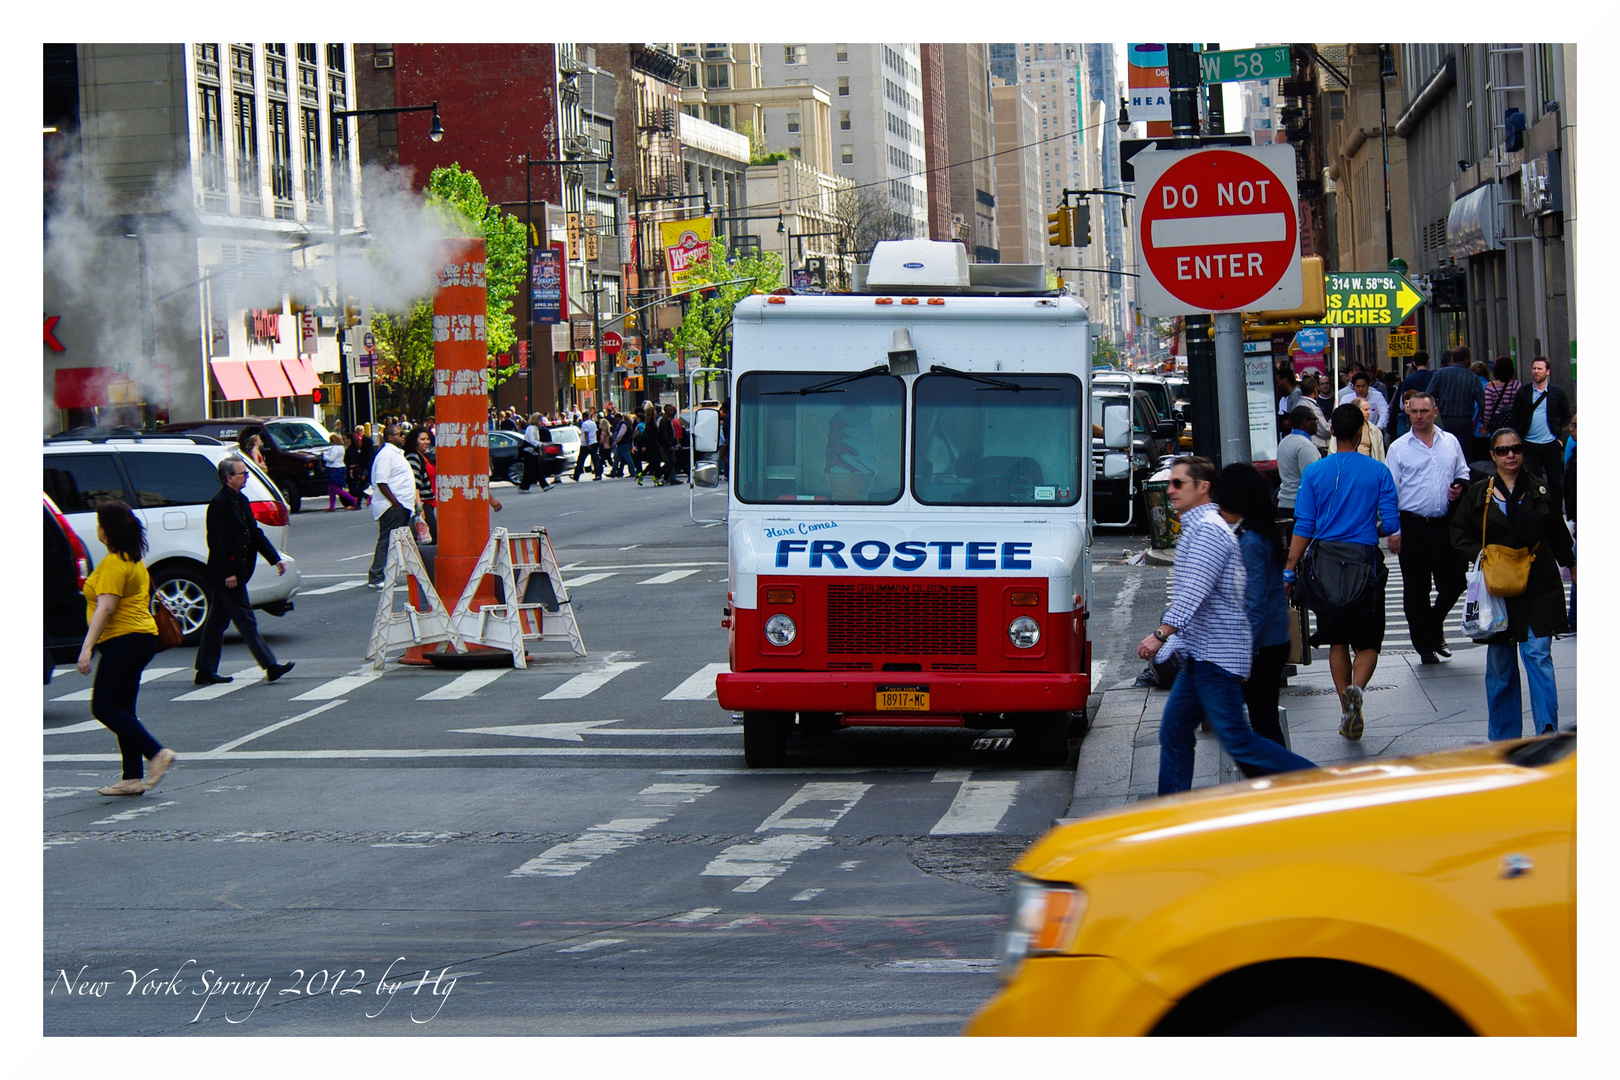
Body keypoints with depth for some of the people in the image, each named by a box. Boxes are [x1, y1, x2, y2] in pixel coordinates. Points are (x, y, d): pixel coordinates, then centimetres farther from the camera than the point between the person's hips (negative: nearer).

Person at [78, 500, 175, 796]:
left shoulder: (113, 564, -15)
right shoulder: (135, 561, 16)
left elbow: (105, 608, -22)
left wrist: (87, 647, -25)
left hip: (123, 640, -10)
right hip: (141, 637, 10)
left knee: (104, 708, -8)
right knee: (122, 710, 10)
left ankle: (157, 753, -14)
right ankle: (132, 779, 8)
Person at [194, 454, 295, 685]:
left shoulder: (241, 501, 13)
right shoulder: (219, 503, -17)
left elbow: (255, 533, 16)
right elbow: (215, 542, -20)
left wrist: (275, 559, 9)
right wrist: (227, 574, -21)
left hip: (233, 574, 10)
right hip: (226, 574, -10)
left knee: (217, 622, 13)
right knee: (246, 621, -6)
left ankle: (206, 672, 18)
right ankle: (270, 667, -4)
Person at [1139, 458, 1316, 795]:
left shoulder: (1209, 529, -15)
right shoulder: (1197, 528, 18)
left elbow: (1194, 591, -26)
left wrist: (1161, 634, -30)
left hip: (1216, 654, -10)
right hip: (1200, 654, 10)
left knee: (1236, 738, -8)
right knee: (1174, 732, 9)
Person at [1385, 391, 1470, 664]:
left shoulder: (1450, 442, 9)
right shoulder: (1398, 448, 2)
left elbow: (1463, 474, 20)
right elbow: (1390, 491, 1)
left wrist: (1460, 487, -4)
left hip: (1445, 525, 2)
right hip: (1413, 526, -2)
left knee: (1454, 582, 0)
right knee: (1416, 590, 3)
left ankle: (1435, 629, 26)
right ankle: (1425, 646, 15)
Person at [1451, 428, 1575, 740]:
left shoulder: (1541, 489, 7)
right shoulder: (1479, 493, 4)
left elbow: (1558, 535, 17)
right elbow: (1459, 533, 8)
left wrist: (1571, 566, 20)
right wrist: (1482, 556, -8)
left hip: (1539, 585, -1)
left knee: (1538, 653, -12)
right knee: (1499, 661, 5)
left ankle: (1547, 727, -16)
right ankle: (1503, 735, 13)